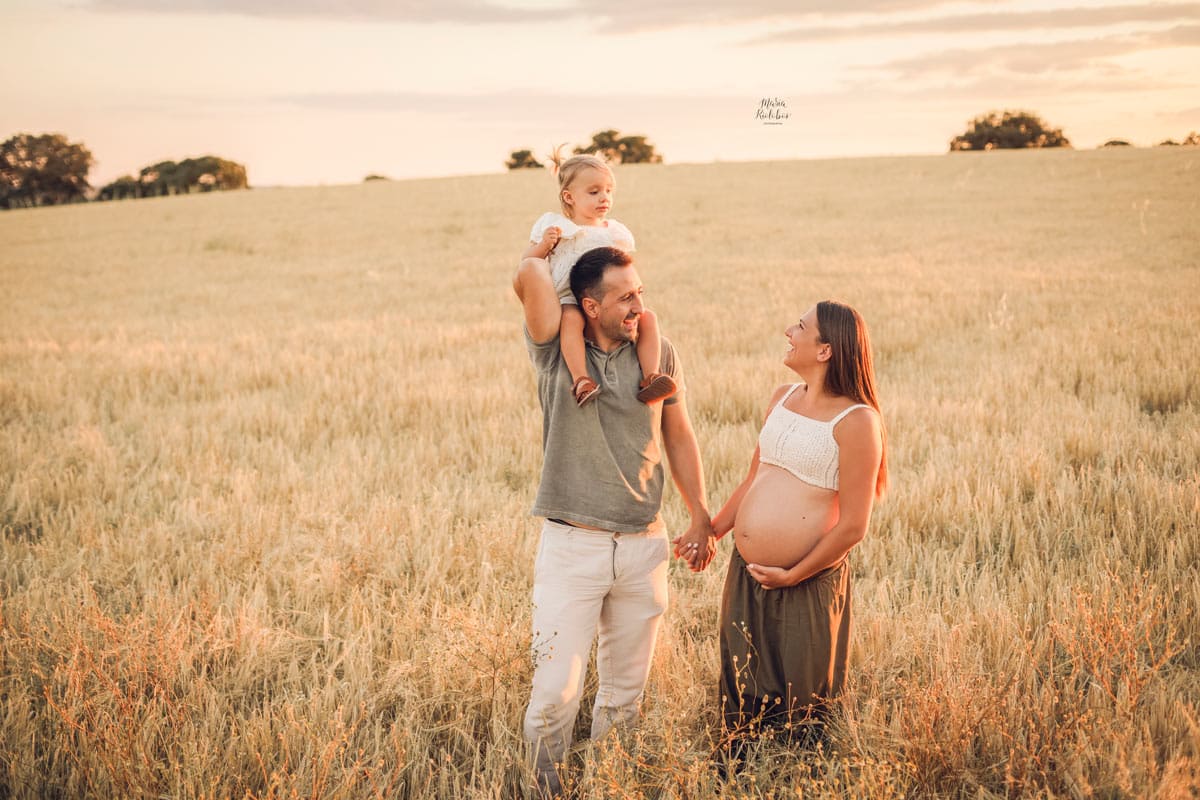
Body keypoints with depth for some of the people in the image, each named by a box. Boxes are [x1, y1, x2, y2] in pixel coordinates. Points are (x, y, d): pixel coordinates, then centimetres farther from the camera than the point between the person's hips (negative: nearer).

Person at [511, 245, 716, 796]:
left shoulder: (658, 354, 4)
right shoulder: (556, 352, -7)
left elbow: (679, 438, 12)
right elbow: (530, 275, -24)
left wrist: (700, 520, 11)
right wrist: (539, 259, -1)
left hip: (643, 544, 4)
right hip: (571, 543, -4)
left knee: (626, 688, 14)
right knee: (556, 690, -6)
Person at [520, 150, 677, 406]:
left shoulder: (615, 233, 16)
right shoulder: (554, 226, 6)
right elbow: (527, 263, 4)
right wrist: (544, 245, -13)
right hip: (569, 301, -4)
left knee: (647, 317, -18)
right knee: (571, 318, -39)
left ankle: (650, 376, -22)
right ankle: (580, 380, -46)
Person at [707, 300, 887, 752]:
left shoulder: (856, 421, -14)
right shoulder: (782, 400, 9)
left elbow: (853, 526, -15)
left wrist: (793, 576, -12)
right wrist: (710, 532, 13)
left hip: (807, 585, -7)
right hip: (745, 576, 7)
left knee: (801, 711, 7)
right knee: (741, 701, 17)